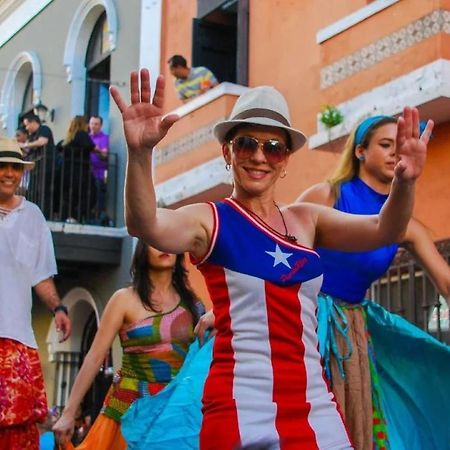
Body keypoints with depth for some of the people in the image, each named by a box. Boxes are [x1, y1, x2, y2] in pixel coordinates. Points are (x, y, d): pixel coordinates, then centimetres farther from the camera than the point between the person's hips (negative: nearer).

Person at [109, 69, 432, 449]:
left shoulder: (306, 220, 12)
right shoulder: (209, 219, 0)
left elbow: (383, 231, -1)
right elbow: (145, 225, -19)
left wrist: (404, 182, -22)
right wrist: (140, 153, -39)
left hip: (316, 408, 4)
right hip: (242, 410, -4)